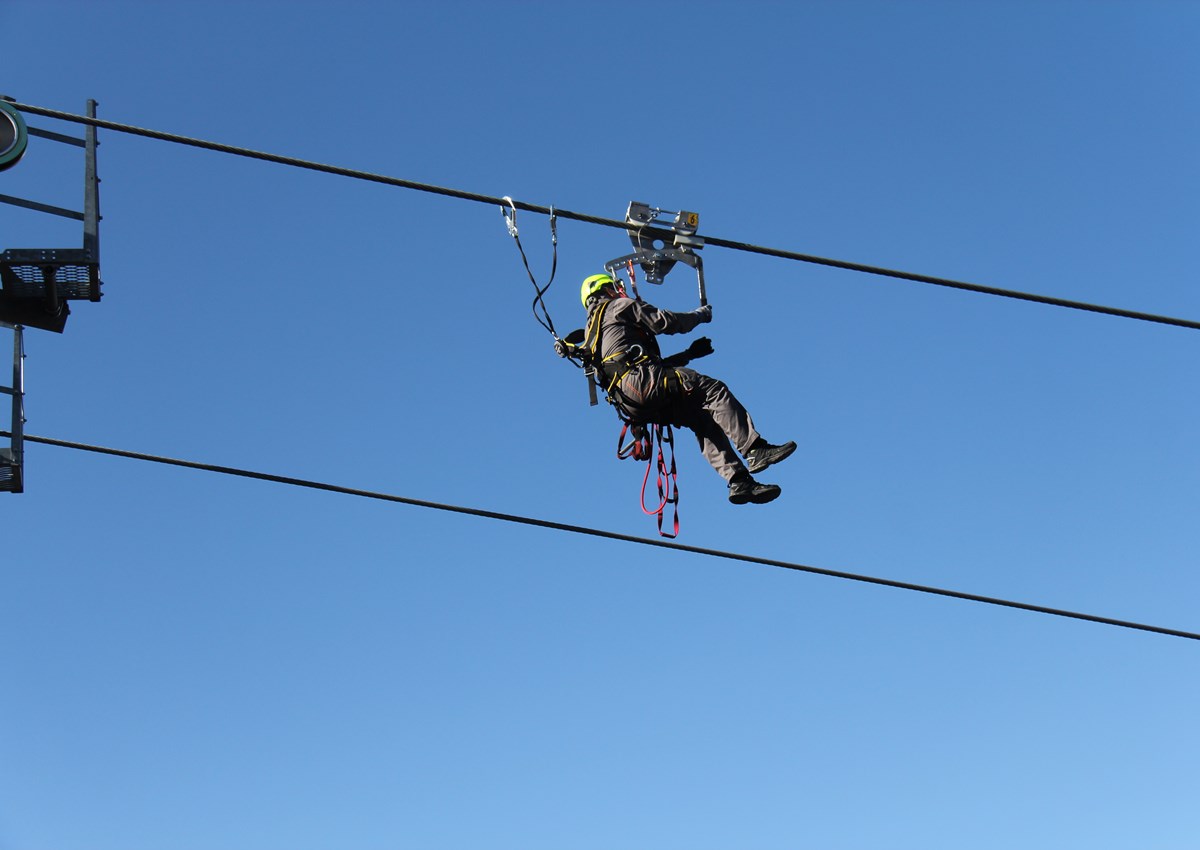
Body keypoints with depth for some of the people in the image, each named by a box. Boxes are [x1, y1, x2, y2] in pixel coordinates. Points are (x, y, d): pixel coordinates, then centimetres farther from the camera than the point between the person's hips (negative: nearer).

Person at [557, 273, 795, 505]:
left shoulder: (592, 330, 35)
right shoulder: (619, 306, 11)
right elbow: (664, 321, 2)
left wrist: (689, 354, 31)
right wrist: (702, 314, 20)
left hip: (628, 404, 9)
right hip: (639, 380, -9)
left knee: (703, 420, 7)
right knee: (713, 390, -11)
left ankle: (740, 482, -8)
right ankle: (756, 450, -24)